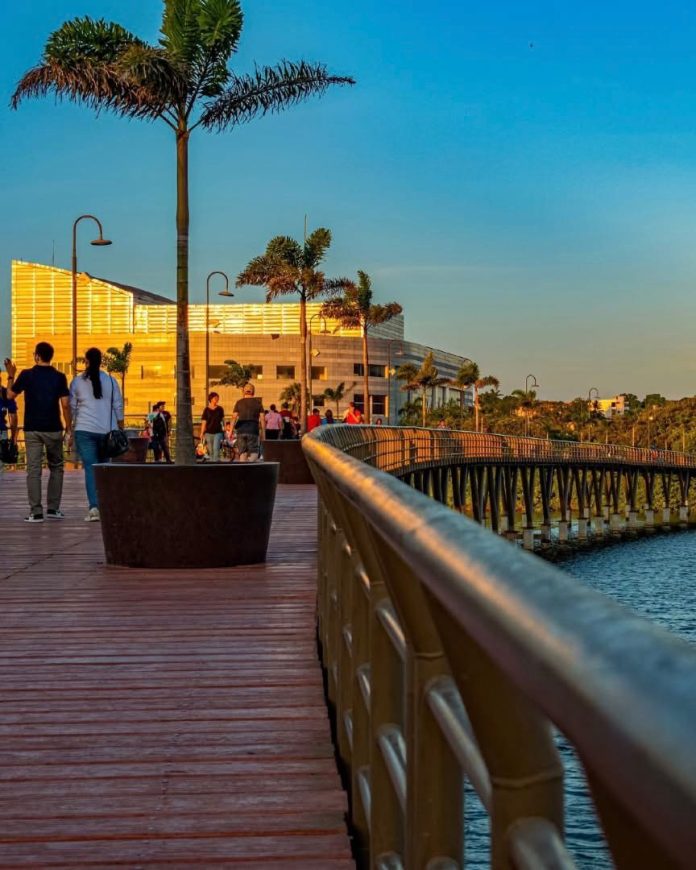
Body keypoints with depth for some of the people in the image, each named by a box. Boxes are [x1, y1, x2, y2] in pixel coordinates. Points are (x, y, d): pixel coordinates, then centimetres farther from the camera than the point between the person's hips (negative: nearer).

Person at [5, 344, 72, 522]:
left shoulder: (27, 375, -3)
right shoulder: (59, 377, -2)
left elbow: (10, 395, 8)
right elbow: (65, 405, -5)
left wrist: (11, 375, 22)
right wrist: (69, 427, 4)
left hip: (32, 429, -1)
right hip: (53, 429, 1)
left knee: (33, 470, 0)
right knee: (56, 467, 15)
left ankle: (36, 512, -5)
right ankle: (53, 509, 12)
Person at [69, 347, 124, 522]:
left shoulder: (77, 381, 2)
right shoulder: (110, 381, 4)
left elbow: (71, 408, 4)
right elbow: (118, 408, 5)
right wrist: (121, 432, 12)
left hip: (85, 430, -1)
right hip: (107, 430, 2)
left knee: (90, 468, -5)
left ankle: (94, 507, -16)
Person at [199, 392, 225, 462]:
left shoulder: (220, 409, 5)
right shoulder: (206, 410, 1)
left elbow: (223, 419, 16)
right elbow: (204, 422, 1)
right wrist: (202, 434, -3)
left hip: (218, 432, 0)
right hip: (208, 433, 0)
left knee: (216, 448, -15)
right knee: (211, 451, 5)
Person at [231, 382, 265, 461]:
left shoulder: (239, 402, 8)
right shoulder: (258, 402, 7)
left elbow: (234, 417, 0)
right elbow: (262, 419, 2)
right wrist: (263, 432, 6)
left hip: (241, 428, 1)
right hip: (253, 428, -1)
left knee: (242, 452, 9)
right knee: (254, 453, 0)